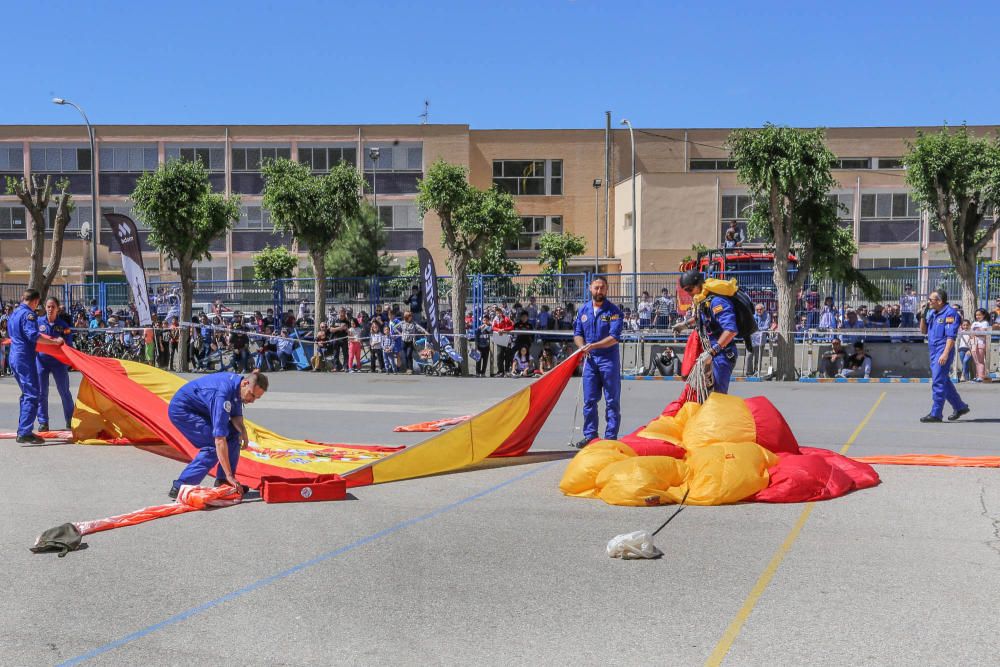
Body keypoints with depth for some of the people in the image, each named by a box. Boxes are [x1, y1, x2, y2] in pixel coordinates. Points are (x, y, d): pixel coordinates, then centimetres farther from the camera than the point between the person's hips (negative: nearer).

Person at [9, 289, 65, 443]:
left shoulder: (14, 314, 18)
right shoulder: (28, 314, -12)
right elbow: (33, 335, -25)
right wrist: (54, 341, -21)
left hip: (14, 357, 10)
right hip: (25, 358, -10)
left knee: (27, 393, 18)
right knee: (32, 395, -10)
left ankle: (23, 430, 21)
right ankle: (25, 433, -16)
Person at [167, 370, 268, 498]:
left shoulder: (237, 385, -9)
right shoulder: (223, 393, -36)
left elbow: (236, 416, 4)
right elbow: (219, 439, -38)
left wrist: (242, 431, -20)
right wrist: (229, 475, -38)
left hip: (200, 409, 9)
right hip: (181, 410, -9)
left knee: (233, 434, 2)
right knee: (213, 444, -20)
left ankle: (222, 482, 6)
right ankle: (179, 487, -17)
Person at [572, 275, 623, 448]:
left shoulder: (613, 311, -5)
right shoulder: (583, 310, 9)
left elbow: (614, 338, -14)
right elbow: (577, 334, 12)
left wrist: (593, 345, -21)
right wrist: (582, 347, -8)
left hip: (609, 358, -4)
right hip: (589, 359, 4)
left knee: (612, 400, 1)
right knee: (589, 400, 6)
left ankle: (611, 437, 5)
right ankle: (590, 435, 14)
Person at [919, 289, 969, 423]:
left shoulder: (950, 313, -12)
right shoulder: (931, 313, 13)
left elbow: (951, 336, -18)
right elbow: (923, 331, 18)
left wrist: (945, 354, -24)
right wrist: (923, 316, 4)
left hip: (944, 350, -9)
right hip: (933, 350, 9)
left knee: (938, 382, -9)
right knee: (944, 381, 15)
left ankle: (936, 414, -6)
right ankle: (960, 407, 27)